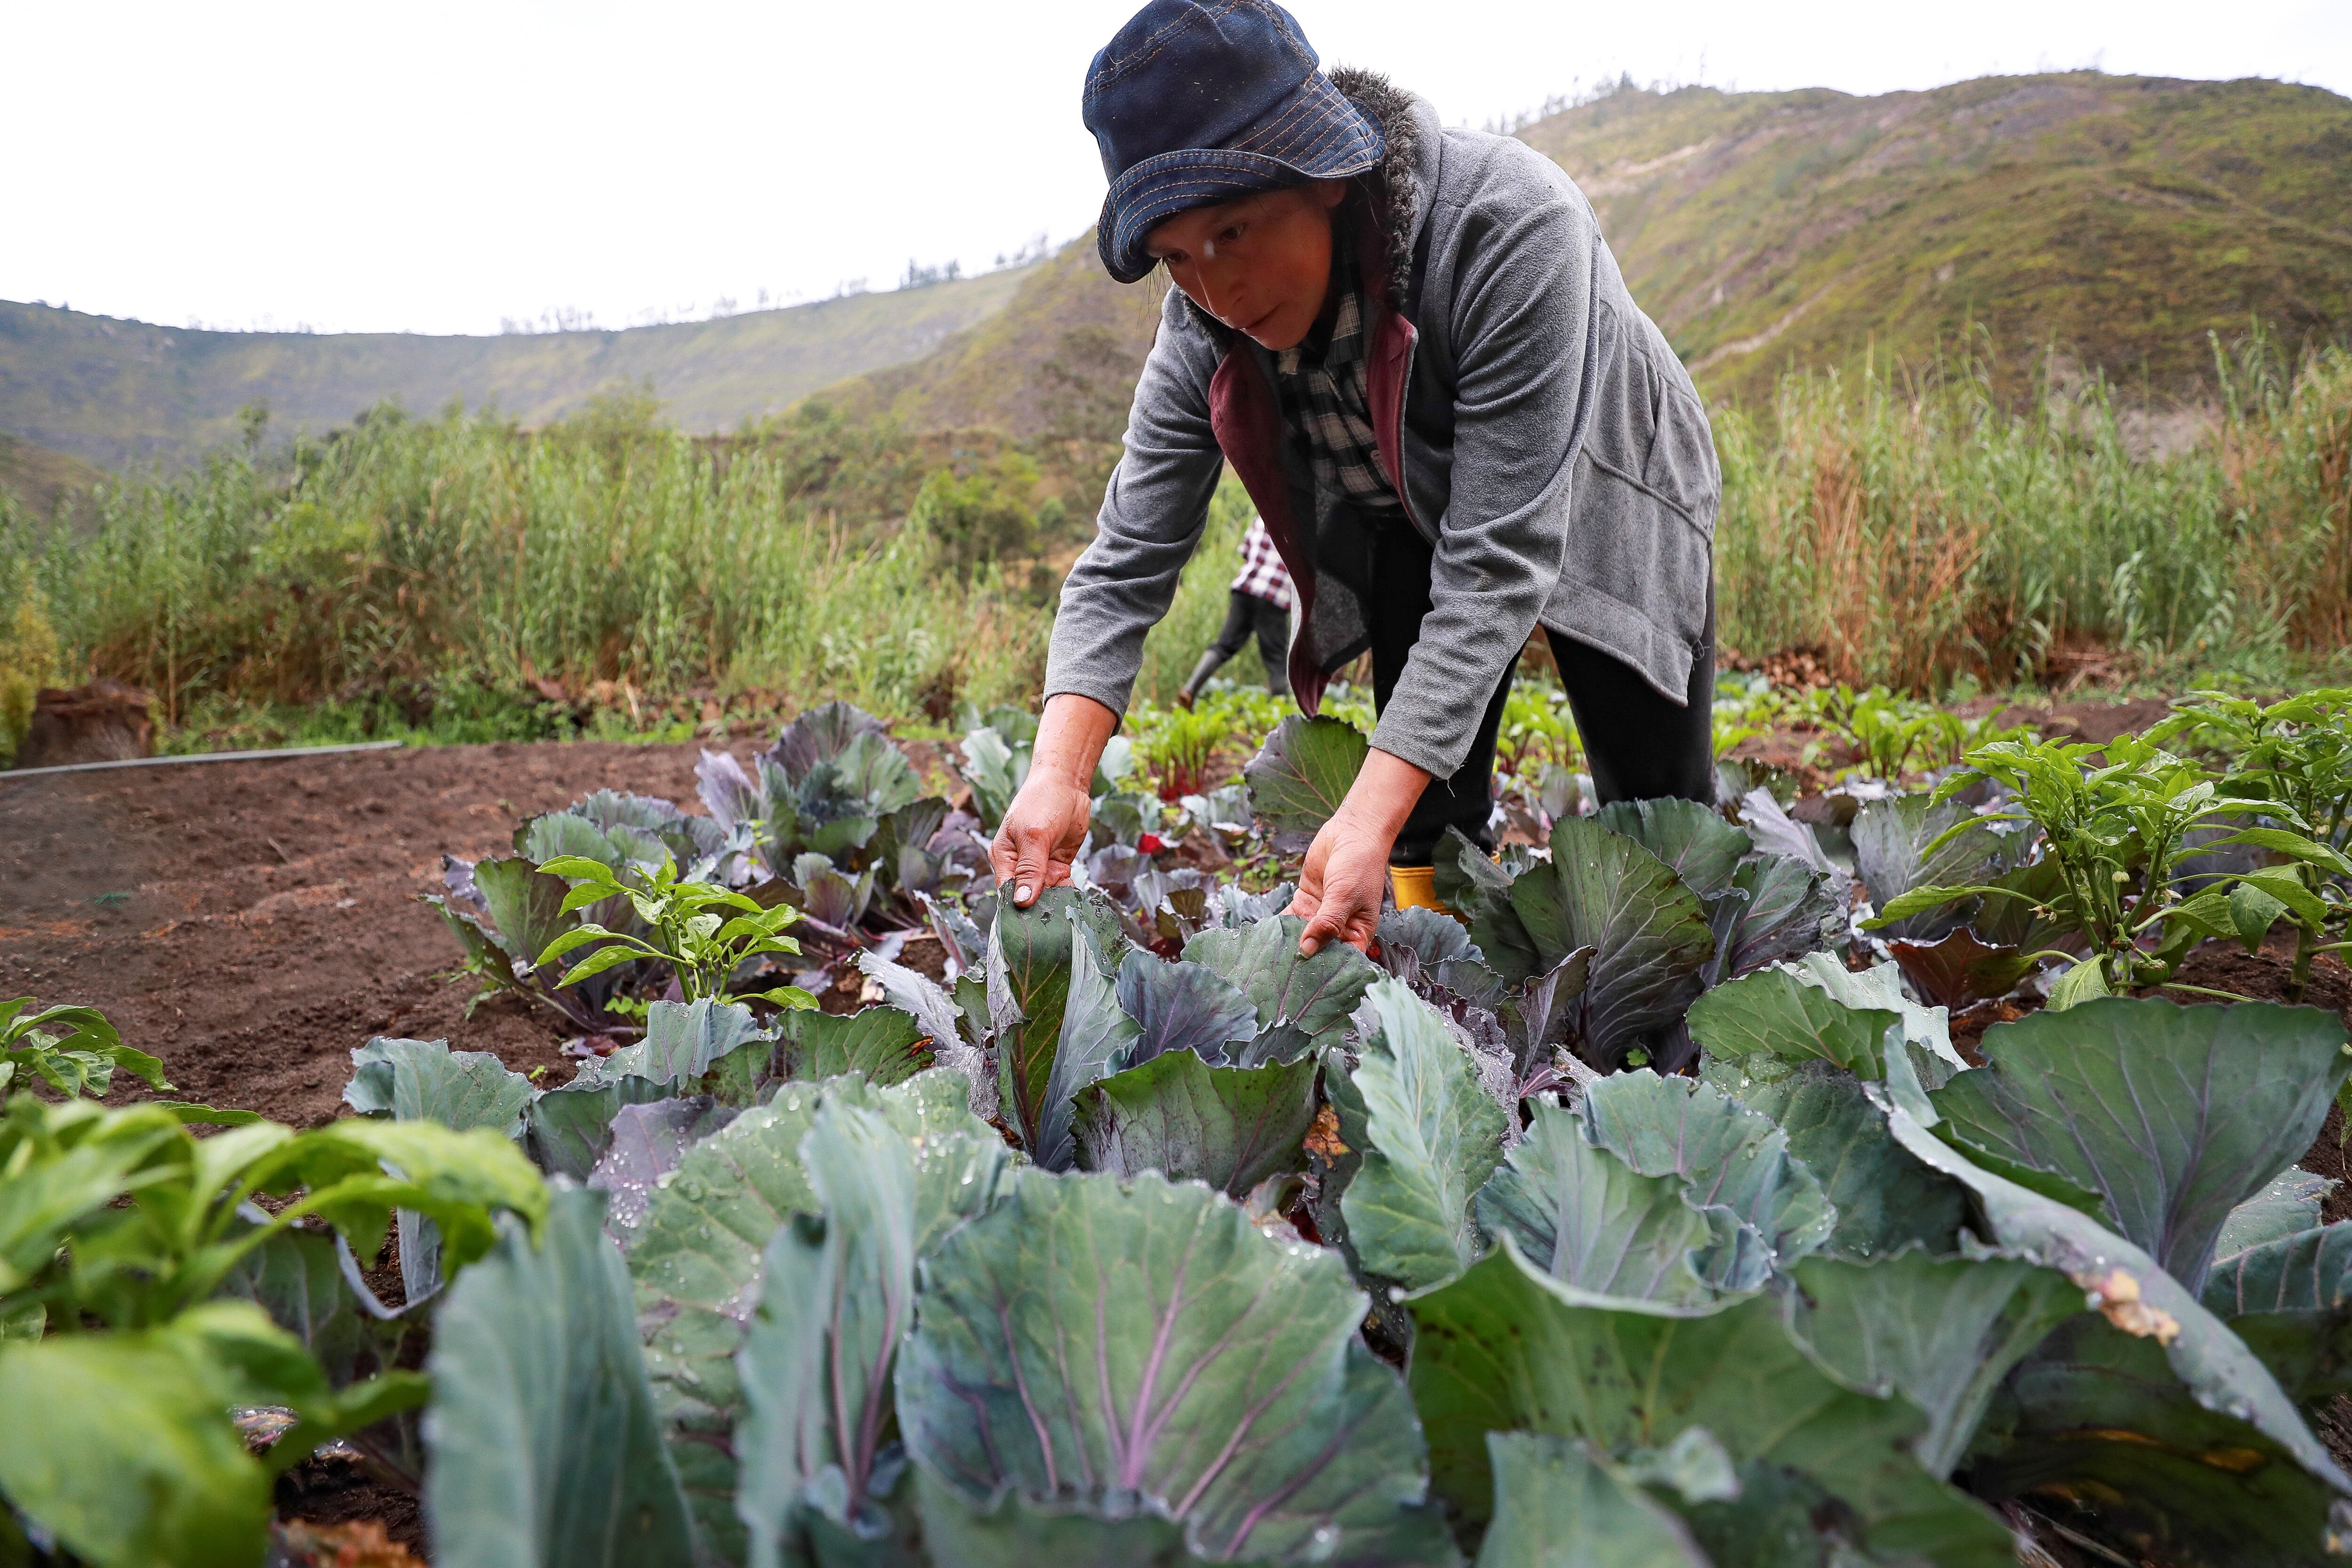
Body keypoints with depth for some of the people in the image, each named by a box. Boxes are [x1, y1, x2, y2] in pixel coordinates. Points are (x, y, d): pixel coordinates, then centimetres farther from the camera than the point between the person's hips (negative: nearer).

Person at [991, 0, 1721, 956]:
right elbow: (1126, 562, -22)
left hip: (1608, 512, -3)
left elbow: (1499, 559, -42)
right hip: (1421, 523, 3)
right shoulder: (1203, 333, -23)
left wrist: (1371, 815, -48)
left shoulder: (1509, 226, -39)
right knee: (1426, 830, -12)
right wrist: (1058, 773, -40)